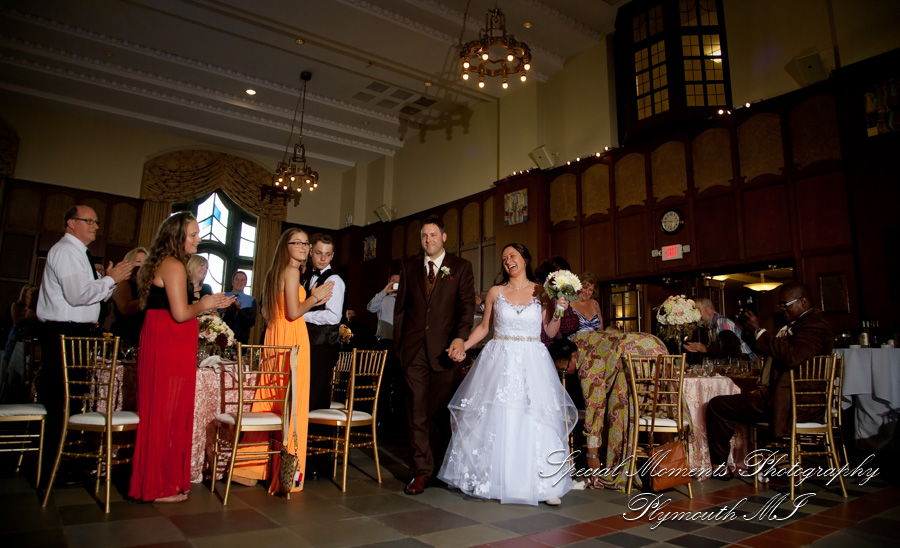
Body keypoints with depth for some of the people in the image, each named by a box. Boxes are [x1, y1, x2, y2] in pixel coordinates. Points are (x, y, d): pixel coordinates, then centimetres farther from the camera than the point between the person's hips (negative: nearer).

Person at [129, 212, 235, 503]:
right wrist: (204, 304, -3)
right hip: (170, 347, -10)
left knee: (159, 413, 15)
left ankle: (153, 480, 27)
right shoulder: (174, 266, -14)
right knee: (167, 414, -1)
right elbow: (181, 313, -21)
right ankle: (161, 487, 10)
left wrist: (209, 304, 16)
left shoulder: (161, 264, 18)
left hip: (160, 344, 10)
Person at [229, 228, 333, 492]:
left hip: (275, 336, 9)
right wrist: (315, 297, -1)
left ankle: (251, 467, 22)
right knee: (292, 403, -2)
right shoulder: (292, 272, -10)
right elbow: (293, 313, -16)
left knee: (271, 400, 13)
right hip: (292, 338, -9)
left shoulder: (275, 272, 17)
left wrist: (311, 301, 19)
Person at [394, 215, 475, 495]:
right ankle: (421, 470, 10)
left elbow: (467, 305, -3)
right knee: (417, 411, 1)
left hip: (445, 347, -1)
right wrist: (398, 341, 8)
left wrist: (460, 338, -17)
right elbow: (400, 306, 13)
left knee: (441, 411, 7)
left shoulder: (461, 266, 5)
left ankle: (437, 464, 25)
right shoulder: (409, 265, 12)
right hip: (413, 348, 2)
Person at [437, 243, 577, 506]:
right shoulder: (495, 292, 6)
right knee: (494, 419, 3)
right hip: (500, 361, 1)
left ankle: (544, 484, 9)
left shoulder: (542, 292, 4)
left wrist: (558, 311, -10)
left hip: (533, 364, 0)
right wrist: (462, 346, -2)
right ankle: (491, 478, 19)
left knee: (536, 421, -3)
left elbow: (550, 332, 6)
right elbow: (484, 327, 10)